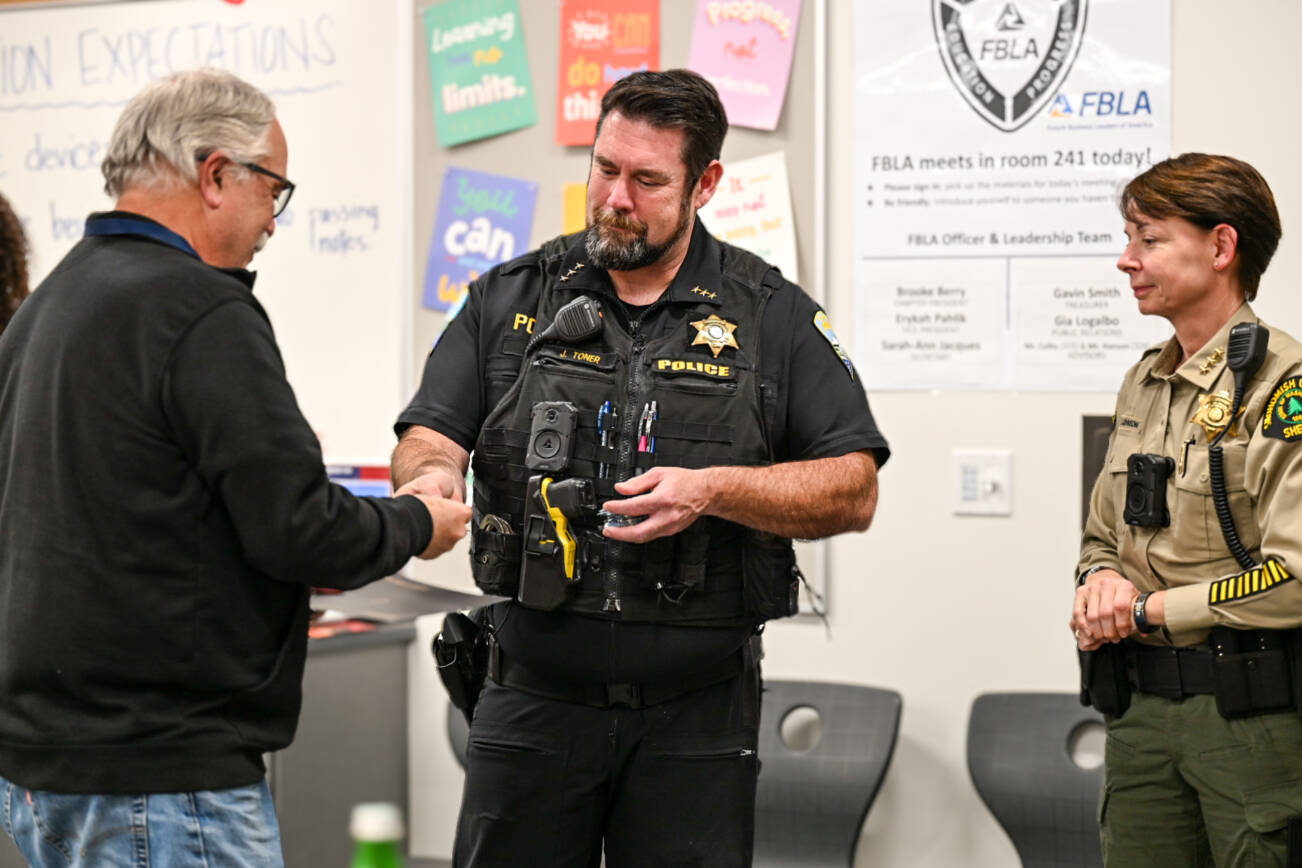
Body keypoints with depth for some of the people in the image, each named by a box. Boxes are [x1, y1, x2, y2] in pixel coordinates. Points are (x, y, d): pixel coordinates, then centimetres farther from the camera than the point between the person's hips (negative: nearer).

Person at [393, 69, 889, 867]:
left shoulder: (773, 316, 3)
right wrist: (431, 474, -21)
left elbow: (854, 491, -2)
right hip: (534, 701, 1)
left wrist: (712, 491, -17)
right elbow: (429, 434, 4)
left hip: (697, 711, -1)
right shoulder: (511, 299, 8)